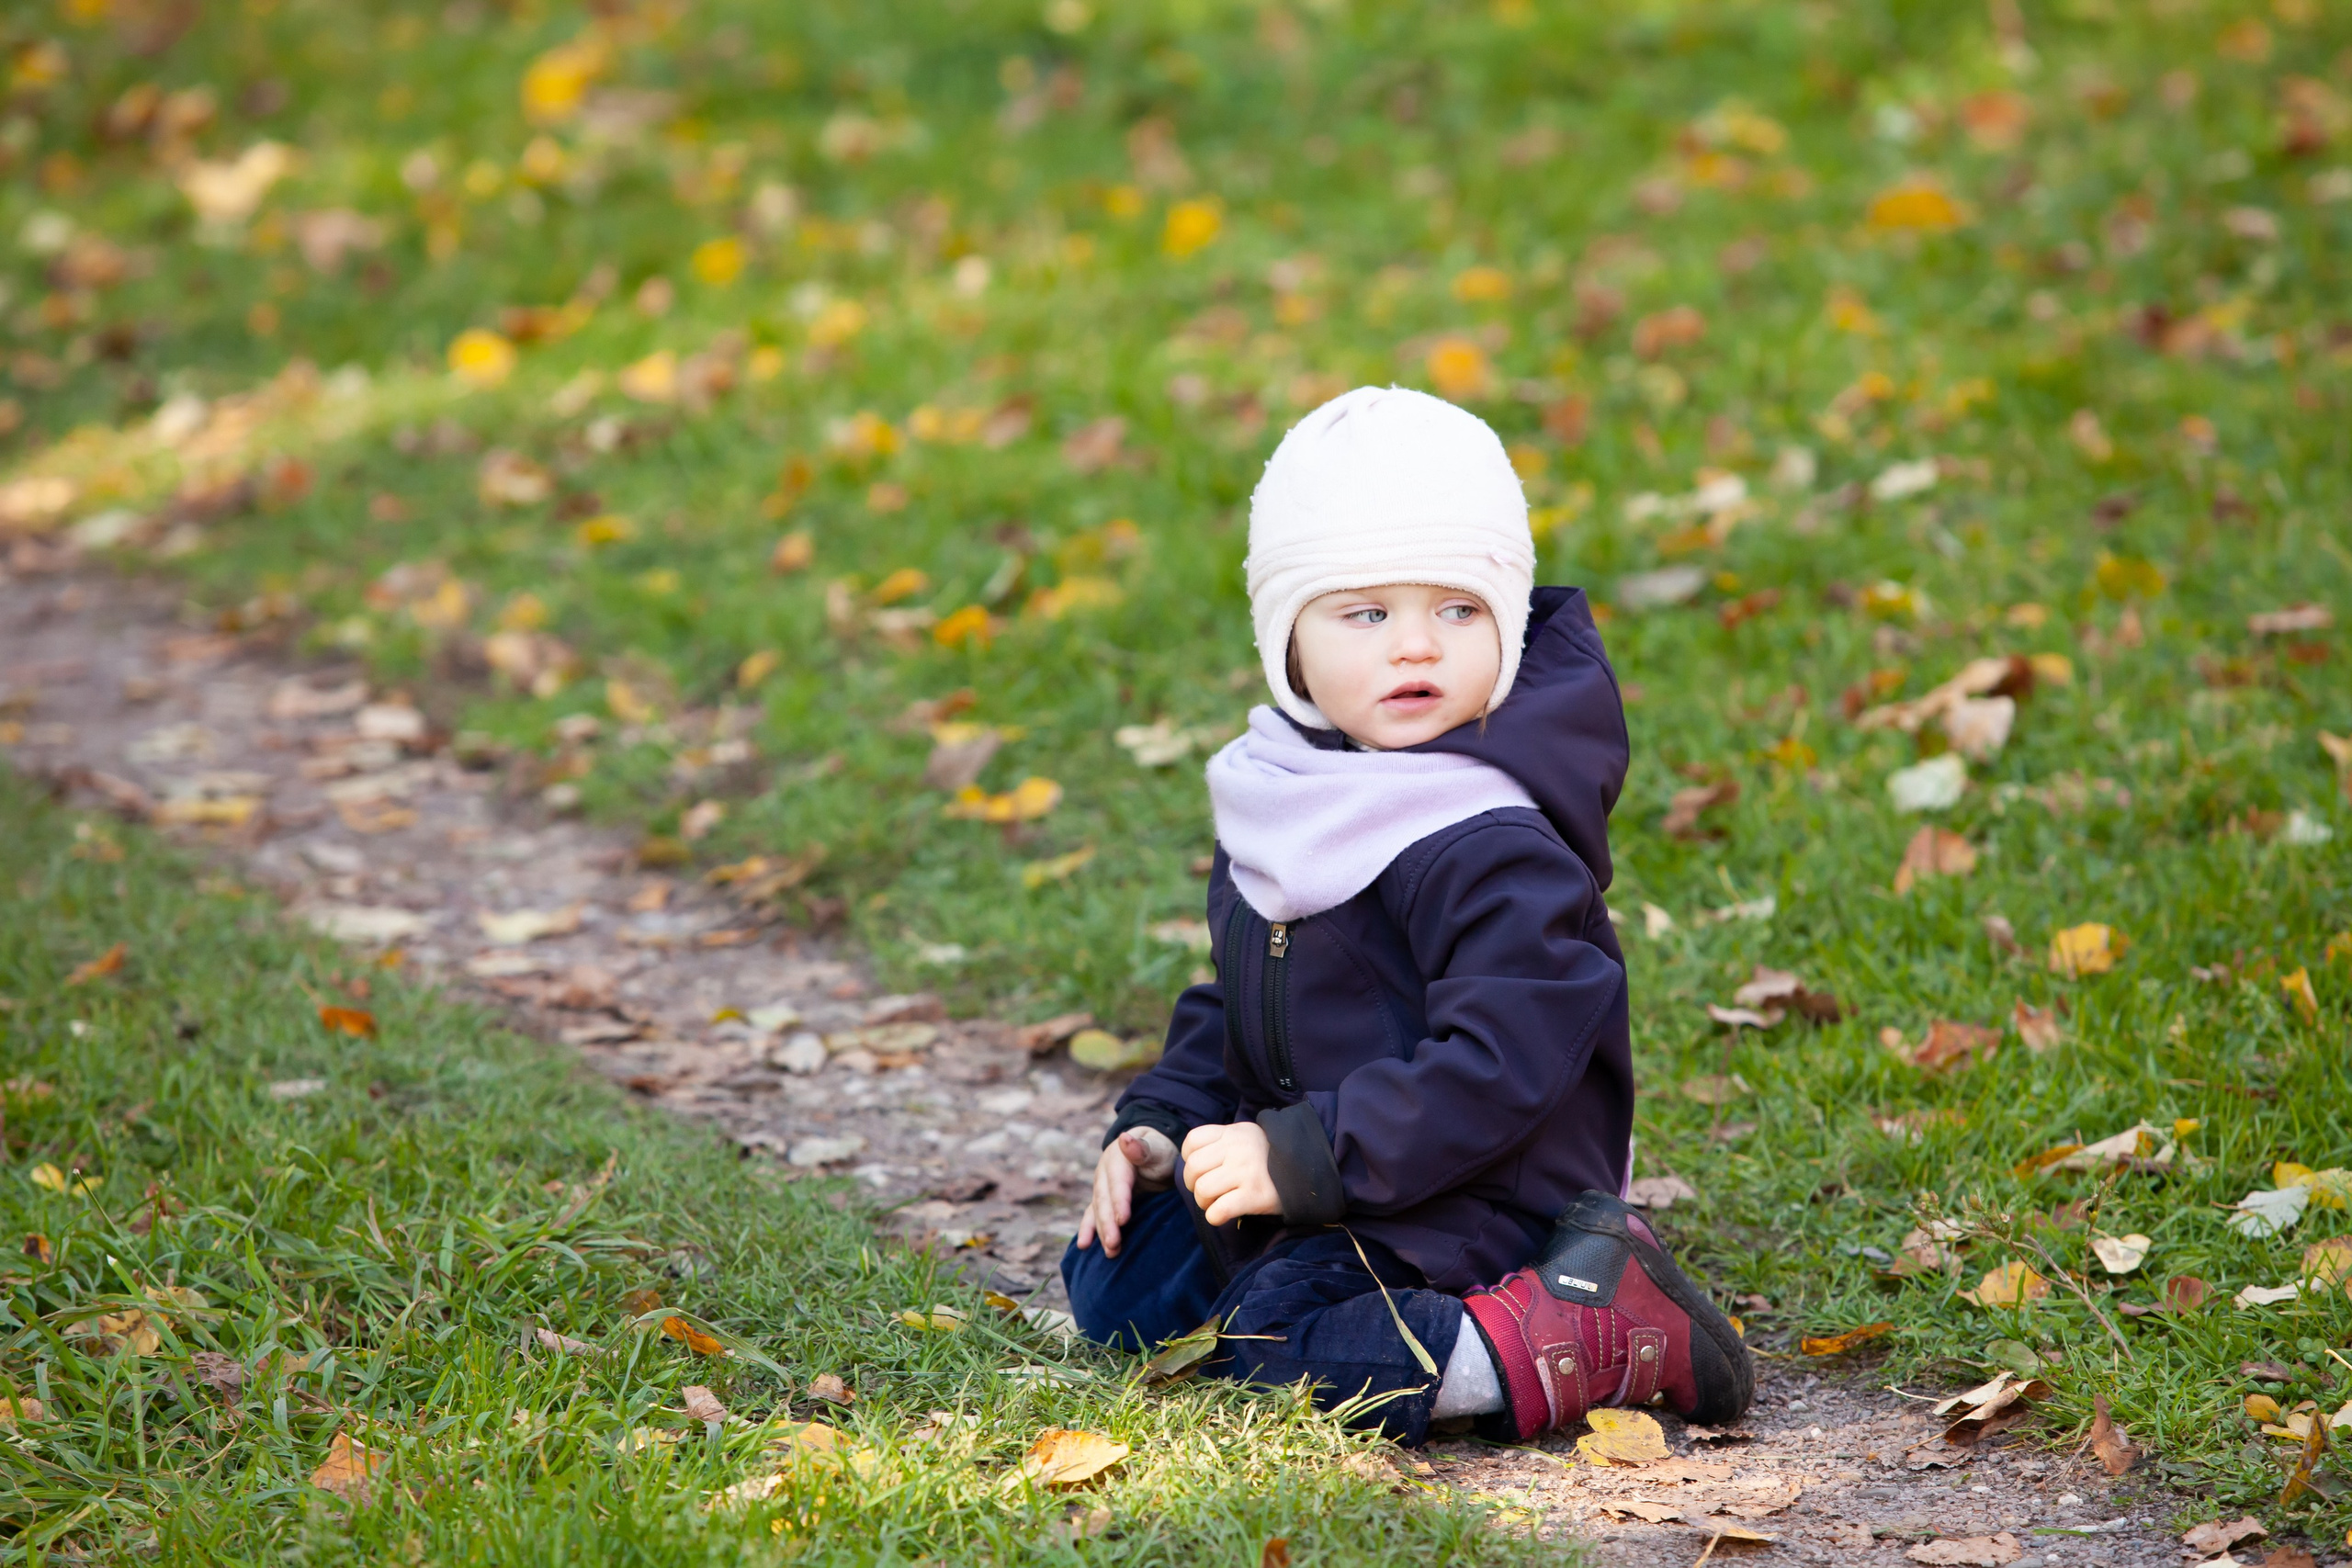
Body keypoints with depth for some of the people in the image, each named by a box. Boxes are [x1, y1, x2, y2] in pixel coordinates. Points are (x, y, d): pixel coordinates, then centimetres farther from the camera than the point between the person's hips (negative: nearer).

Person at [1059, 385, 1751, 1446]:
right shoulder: (1275, 814, 7)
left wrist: (1304, 1156, -27)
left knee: (1279, 1341, -27)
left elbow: (1498, 1065, -27)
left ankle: (1583, 1342, -21)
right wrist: (1160, 1125, 6)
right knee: (1113, 1280, 12)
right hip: (1312, 1194, 10)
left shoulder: (1496, 850, -21)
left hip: (1465, 1208, -10)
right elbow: (1232, 1008, 21)